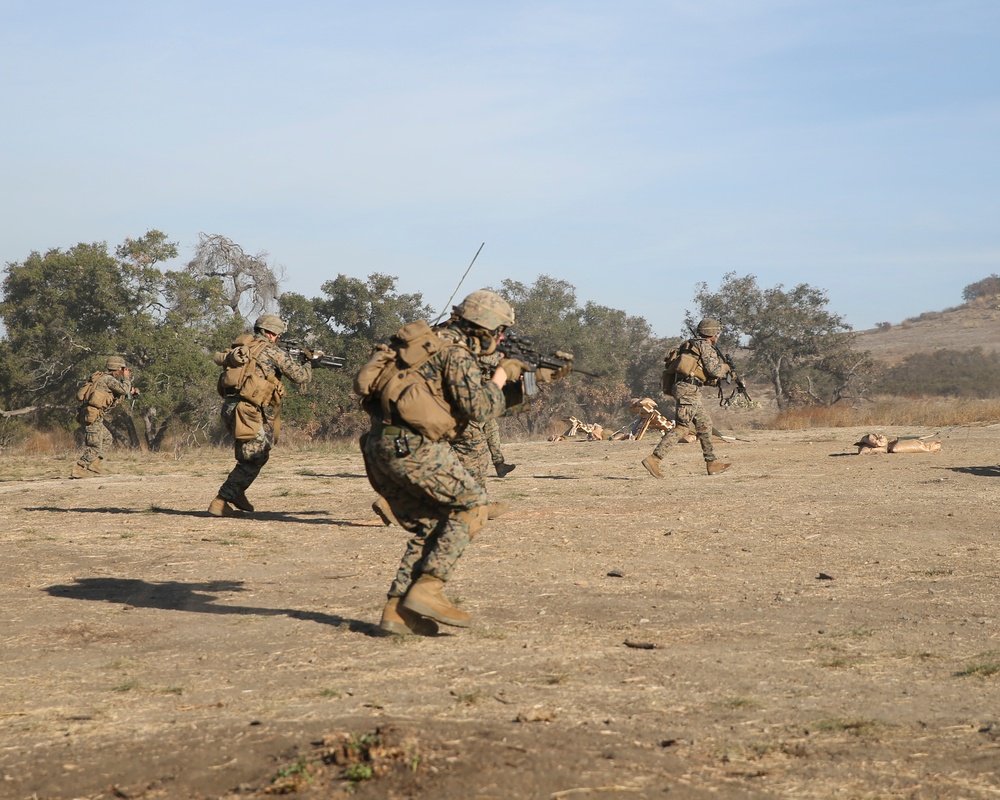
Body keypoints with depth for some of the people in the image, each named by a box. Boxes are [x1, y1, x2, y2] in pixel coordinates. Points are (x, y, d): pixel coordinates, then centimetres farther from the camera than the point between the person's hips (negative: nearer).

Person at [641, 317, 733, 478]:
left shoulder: (692, 345, 21)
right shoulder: (705, 346, -7)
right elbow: (714, 370, -13)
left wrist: (715, 380, 20)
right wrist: (725, 368, 7)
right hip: (689, 389, -10)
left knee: (705, 425, 14)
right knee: (680, 427, -12)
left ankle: (712, 464, 16)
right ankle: (653, 459, -18)